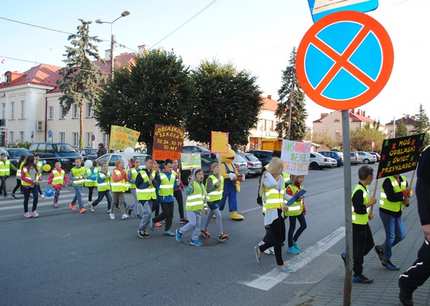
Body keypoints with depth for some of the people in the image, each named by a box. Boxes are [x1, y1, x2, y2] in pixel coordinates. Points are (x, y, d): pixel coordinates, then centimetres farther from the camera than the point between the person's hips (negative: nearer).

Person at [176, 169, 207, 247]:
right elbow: (187, 192, -32)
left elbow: (204, 197, 21)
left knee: (198, 225, 7)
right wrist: (191, 183, -45)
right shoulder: (192, 184, -13)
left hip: (199, 209, 7)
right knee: (192, 223, -10)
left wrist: (205, 207, 20)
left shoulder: (202, 185, 12)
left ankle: (194, 240, 18)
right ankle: (180, 231, 13)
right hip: (191, 208, -7)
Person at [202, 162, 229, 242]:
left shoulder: (221, 177, 4)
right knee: (219, 215, -14)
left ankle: (205, 230, 36)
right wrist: (216, 185, -36)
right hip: (211, 200, -8)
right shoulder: (210, 178, -19)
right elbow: (208, 190, -28)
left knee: (210, 214, 20)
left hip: (217, 199, 8)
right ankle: (221, 235, -10)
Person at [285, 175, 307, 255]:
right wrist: (295, 198, -34)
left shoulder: (300, 187, 8)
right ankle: (290, 247, 16)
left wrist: (304, 208, 16)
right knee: (292, 227, 2)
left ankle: (294, 241, 29)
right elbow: (286, 197, -25)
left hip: (299, 210, 8)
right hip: (292, 211, -8)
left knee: (304, 225, 12)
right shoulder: (290, 187, -18)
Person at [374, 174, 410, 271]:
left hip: (397, 213, 7)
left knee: (401, 235, 10)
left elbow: (406, 194, 11)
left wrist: (406, 201, -10)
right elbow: (391, 197, -29)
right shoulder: (388, 181, -18)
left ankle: (381, 248, 29)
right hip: (387, 212, -7)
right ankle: (386, 260, 18)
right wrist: (403, 195, -21)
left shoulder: (404, 180, 5)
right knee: (390, 236, 0)